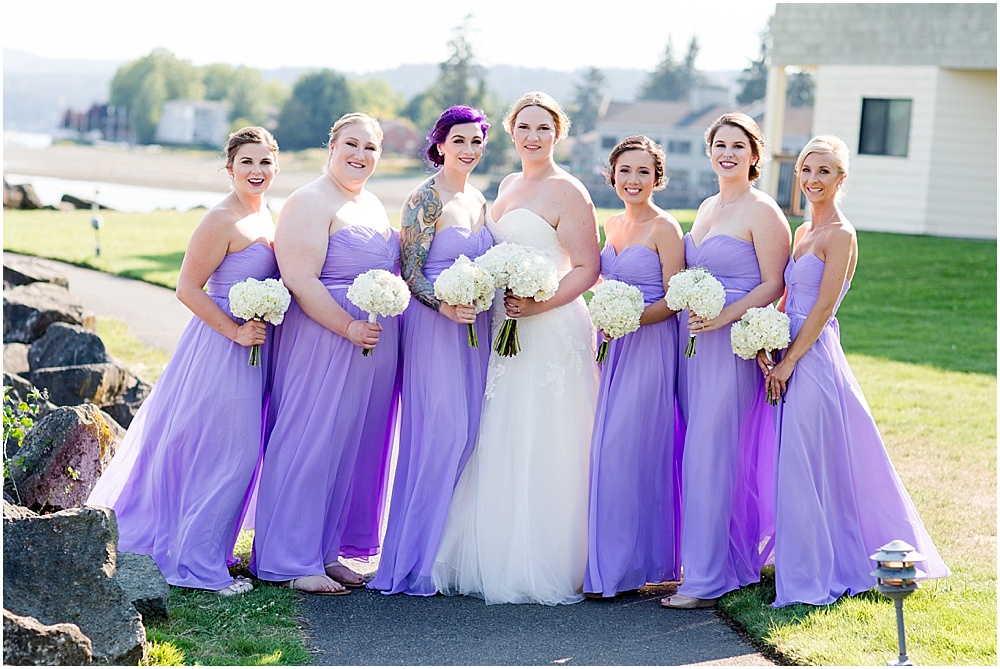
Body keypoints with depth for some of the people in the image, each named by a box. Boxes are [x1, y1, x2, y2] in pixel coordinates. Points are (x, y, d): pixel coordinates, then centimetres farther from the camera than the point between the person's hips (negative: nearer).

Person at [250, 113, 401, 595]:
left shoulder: (373, 205, 18)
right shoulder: (310, 203, -10)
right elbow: (300, 280, -19)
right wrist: (348, 327, -23)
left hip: (376, 344, 9)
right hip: (324, 339, -9)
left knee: (355, 447, 11)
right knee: (311, 444, -5)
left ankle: (326, 550, 20)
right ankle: (291, 561, 2)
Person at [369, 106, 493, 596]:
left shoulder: (479, 201, 15)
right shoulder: (425, 198, -7)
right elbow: (410, 271, -11)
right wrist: (444, 305, -25)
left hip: (473, 329, 7)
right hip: (433, 328, -7)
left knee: (468, 433, 5)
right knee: (440, 434, -11)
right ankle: (416, 560, -3)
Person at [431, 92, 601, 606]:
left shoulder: (567, 193, -8)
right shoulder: (508, 185, 16)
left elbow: (586, 268, -12)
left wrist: (537, 305, -22)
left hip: (552, 331, -8)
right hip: (504, 330, 8)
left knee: (541, 450, -4)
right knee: (499, 445, 9)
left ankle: (543, 568, 4)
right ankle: (497, 559, 16)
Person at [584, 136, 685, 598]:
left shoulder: (664, 228, -8)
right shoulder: (613, 224, 14)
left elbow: (673, 301, -11)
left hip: (650, 347, -7)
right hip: (613, 347, 7)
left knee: (627, 451, -7)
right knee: (607, 451, 6)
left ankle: (627, 566, 1)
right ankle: (610, 560, 12)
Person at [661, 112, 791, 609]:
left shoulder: (762, 212, -7)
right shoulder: (707, 208, 17)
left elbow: (773, 284, -11)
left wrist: (723, 317, -21)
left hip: (733, 344, -8)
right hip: (693, 340, 8)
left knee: (710, 455, -7)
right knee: (696, 453, 7)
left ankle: (706, 579, -1)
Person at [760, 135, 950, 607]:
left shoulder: (840, 234, -10)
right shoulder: (803, 232, 15)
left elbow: (823, 308, -14)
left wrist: (788, 361, -14)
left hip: (814, 357, -9)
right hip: (790, 355, 9)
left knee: (806, 465, -6)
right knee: (794, 465, 13)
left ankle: (811, 578, 3)